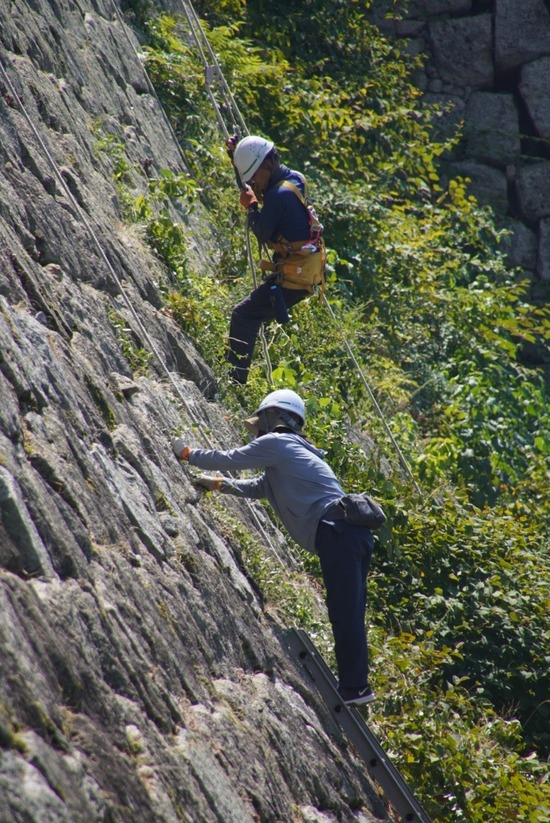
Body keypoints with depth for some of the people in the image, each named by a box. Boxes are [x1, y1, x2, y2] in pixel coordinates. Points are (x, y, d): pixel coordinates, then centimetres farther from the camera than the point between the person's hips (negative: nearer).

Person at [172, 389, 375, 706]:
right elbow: (259, 487, 41)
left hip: (337, 531, -10)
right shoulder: (291, 452, 31)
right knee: (348, 612, 9)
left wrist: (188, 454, 22)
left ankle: (354, 686, -15)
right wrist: (217, 483, 35)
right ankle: (356, 684, 10)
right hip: (353, 533, 10)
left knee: (345, 611, -12)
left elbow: (228, 459, 7)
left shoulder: (276, 443, 1)